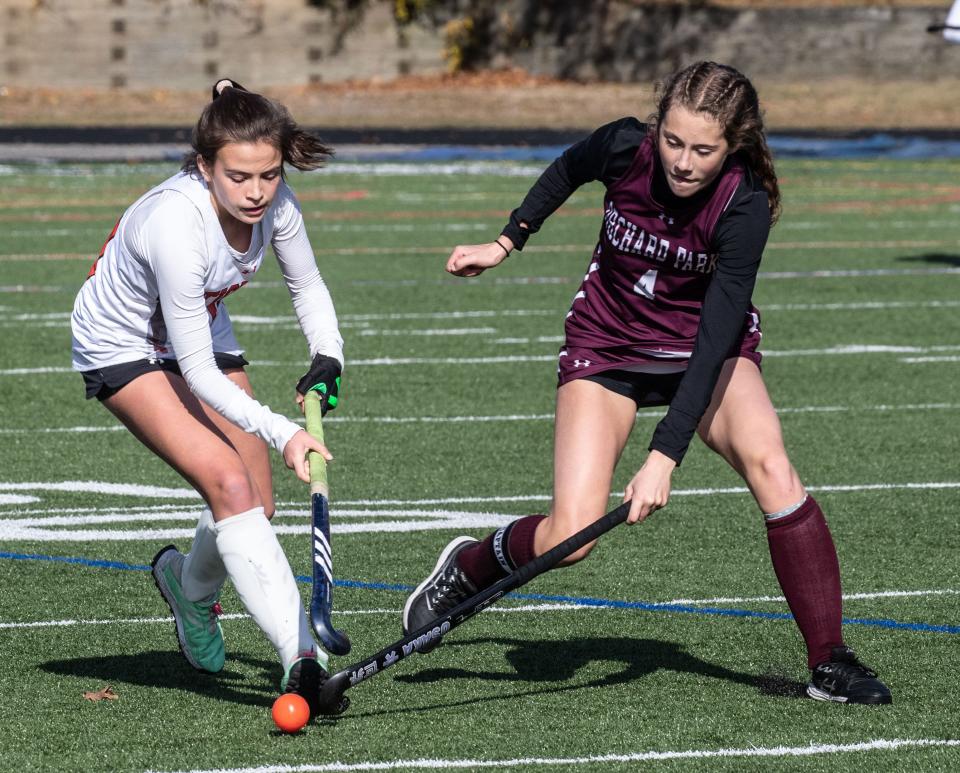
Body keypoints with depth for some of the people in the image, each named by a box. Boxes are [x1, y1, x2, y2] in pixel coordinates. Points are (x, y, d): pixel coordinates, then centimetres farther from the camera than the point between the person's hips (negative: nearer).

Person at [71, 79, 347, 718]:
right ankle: (301, 655, -29)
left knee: (255, 503, 0)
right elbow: (196, 370, -32)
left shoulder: (275, 204, -19)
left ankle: (191, 586, 35)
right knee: (230, 485, -24)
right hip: (123, 348, -6)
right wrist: (282, 433, -37)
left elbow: (308, 287, 4)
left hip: (204, 334, 7)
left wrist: (328, 357, -12)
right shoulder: (177, 223, -37)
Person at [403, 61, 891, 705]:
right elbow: (569, 170, 5)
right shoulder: (624, 147, -22)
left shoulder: (745, 207, -29)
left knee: (770, 466, -29)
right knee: (569, 537, -15)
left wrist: (665, 455, -38)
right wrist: (507, 243, 9)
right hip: (607, 344, 1)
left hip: (707, 352, -1)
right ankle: (467, 567, 18)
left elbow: (717, 339, -32)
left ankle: (830, 663, -19)